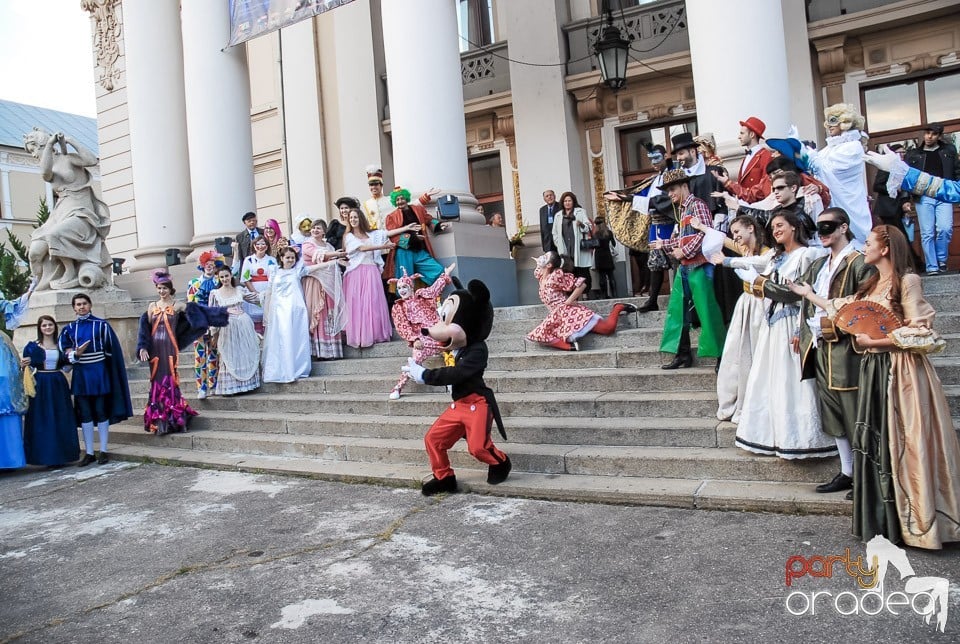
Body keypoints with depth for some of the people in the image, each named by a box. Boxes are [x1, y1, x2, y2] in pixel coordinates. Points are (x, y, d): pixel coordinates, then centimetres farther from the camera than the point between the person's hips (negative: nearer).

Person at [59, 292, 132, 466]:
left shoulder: (101, 325, 1)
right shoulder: (69, 329, 9)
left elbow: (111, 350, 1)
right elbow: (64, 350, 6)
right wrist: (75, 354, -15)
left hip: (99, 373, -3)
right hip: (80, 374, 3)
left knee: (101, 412, -1)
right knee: (84, 414, 4)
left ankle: (103, 450, 7)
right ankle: (89, 452, 10)